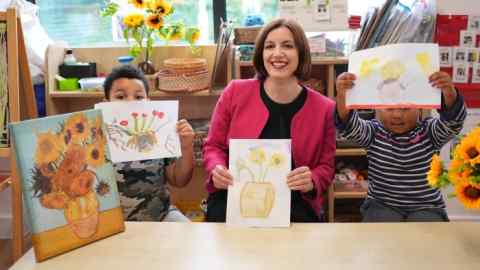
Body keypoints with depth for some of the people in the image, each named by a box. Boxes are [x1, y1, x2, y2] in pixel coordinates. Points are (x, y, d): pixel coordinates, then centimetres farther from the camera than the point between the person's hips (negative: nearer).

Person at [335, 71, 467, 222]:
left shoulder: (429, 131, -2)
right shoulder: (374, 132, -1)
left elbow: (453, 120, -22)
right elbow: (349, 126, -20)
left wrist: (450, 93, -45)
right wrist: (342, 96, -43)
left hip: (425, 207, 0)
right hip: (382, 206, 0)